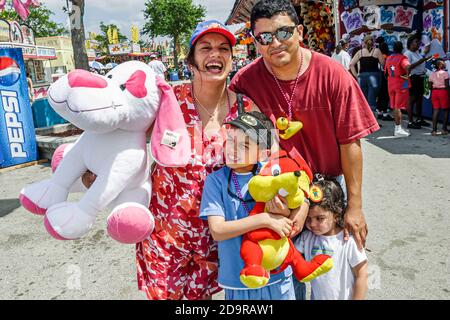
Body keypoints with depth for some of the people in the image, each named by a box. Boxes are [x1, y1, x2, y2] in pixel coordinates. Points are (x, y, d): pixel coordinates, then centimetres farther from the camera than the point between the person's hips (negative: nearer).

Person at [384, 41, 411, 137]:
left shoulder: (388, 58, 10)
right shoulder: (402, 58, -11)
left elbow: (386, 71, 17)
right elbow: (407, 66, -31)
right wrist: (407, 75, -17)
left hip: (391, 85, 6)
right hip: (401, 85, -6)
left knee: (394, 107, 11)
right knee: (399, 107, -5)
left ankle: (398, 128, 18)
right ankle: (398, 129, -5)